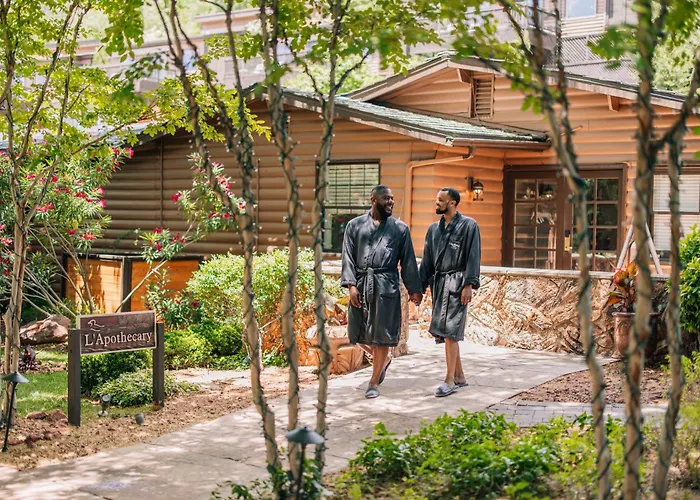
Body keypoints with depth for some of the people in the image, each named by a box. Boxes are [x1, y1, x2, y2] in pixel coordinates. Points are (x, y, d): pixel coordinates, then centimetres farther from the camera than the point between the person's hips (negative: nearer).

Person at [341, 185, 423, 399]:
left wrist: (414, 288, 4)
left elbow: (408, 261, 9)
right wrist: (351, 284, -7)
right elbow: (348, 257, 3)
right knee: (358, 332, 5)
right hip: (361, 283, 1)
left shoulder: (400, 228, 9)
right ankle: (383, 360, 34)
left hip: (386, 284, -1)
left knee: (381, 333, -1)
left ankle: (374, 382, 10)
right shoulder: (355, 225, 8)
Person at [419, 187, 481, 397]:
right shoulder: (434, 228, 16)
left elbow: (473, 257, -8)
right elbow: (427, 260, 18)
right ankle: (459, 376, 20)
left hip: (456, 283, -7)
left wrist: (469, 285, -15)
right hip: (438, 282, 7)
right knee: (445, 332, 9)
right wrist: (420, 286, 12)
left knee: (449, 332, -12)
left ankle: (450, 380, -9)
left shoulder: (468, 226, -2)